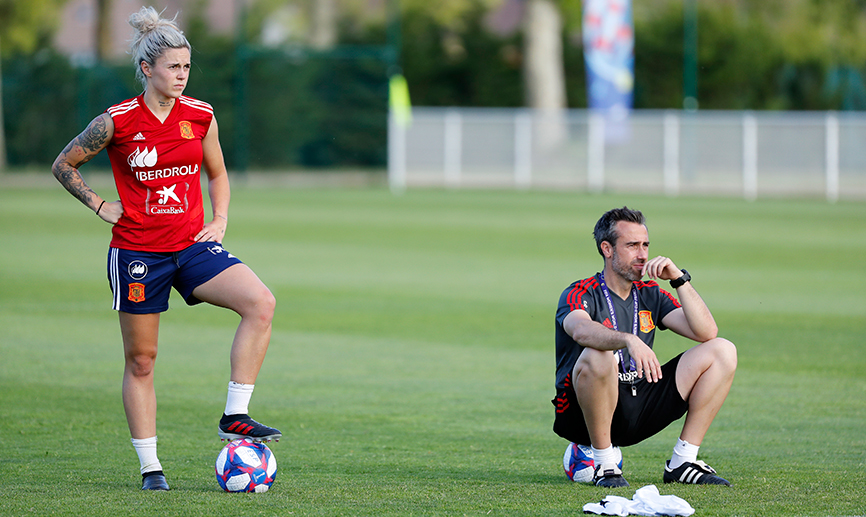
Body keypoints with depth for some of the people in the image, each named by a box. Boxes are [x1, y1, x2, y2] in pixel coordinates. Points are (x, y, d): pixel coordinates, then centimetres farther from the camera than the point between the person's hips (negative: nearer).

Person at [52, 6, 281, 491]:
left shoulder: (201, 116, 2)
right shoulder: (117, 122, -8)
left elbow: (217, 174, 19)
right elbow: (64, 165, 6)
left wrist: (220, 220, 6)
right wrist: (100, 205, -1)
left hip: (192, 245, 3)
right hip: (137, 251, -3)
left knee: (261, 303, -21)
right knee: (141, 359, 3)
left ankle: (235, 416, -16)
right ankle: (150, 466, 14)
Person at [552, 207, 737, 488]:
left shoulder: (650, 294, 10)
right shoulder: (581, 294, -9)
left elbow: (707, 332, -1)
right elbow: (581, 330, -35)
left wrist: (679, 279, -11)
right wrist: (630, 341, -52)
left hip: (639, 407, 6)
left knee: (722, 351, -2)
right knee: (597, 356, -39)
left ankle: (682, 462, -3)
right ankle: (604, 465, -21)